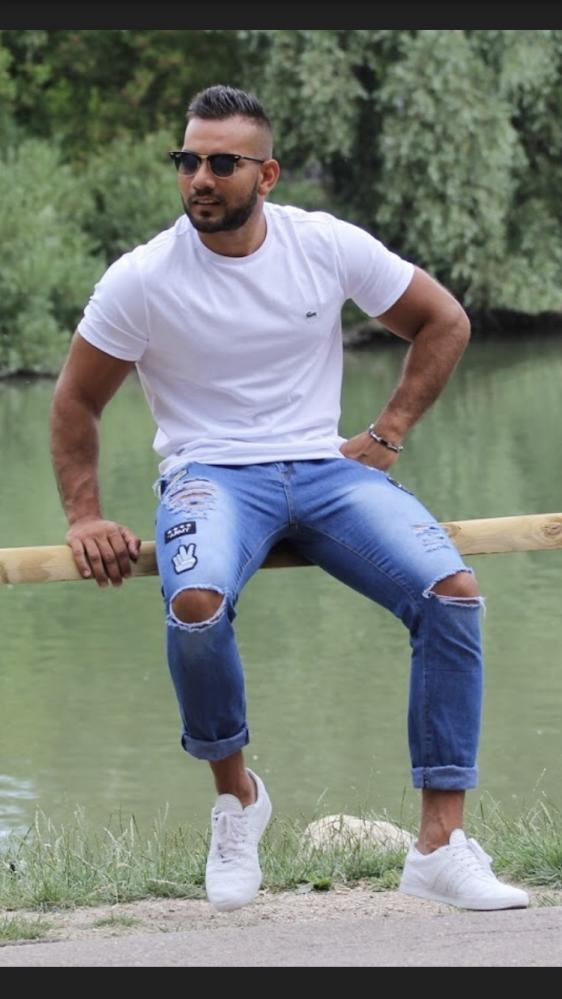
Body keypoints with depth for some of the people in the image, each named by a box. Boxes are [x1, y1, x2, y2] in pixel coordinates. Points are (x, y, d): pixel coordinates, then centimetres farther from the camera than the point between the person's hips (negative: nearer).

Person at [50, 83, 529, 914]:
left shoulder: (330, 246, -2)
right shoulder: (142, 279, -6)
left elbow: (444, 322, 11)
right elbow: (76, 401, 7)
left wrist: (387, 434, 4)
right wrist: (84, 518, 0)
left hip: (325, 466, 2)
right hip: (213, 472, -2)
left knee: (455, 595, -23)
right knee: (196, 603, -37)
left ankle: (440, 847, -18)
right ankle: (235, 793, -8)